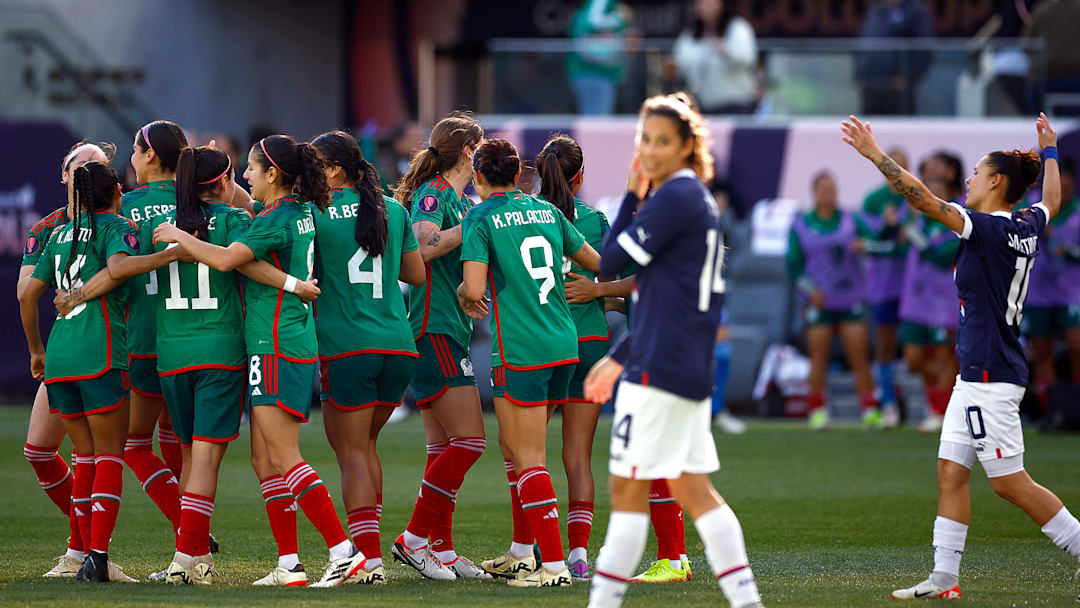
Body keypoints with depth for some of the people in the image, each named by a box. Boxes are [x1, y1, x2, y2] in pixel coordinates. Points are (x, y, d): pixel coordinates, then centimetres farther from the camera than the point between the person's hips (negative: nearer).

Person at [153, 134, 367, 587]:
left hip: (277, 347, -10)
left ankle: (343, 551, -13)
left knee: (286, 460, -9)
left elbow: (225, 258, -29)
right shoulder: (302, 214, 12)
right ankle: (288, 566, 10)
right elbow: (245, 206, 35)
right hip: (294, 345, 10)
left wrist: (177, 236, -16)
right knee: (264, 459, 10)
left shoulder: (275, 221, -16)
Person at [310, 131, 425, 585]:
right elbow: (417, 274, 15)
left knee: (352, 453, 1)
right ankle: (367, 543, 18)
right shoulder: (394, 211, 9)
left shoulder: (315, 215, -6)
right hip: (399, 344, 5)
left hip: (346, 347, -5)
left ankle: (369, 558, -9)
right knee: (365, 444, 20)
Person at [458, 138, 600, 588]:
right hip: (564, 344, 7)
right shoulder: (546, 210, 12)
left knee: (527, 458, -4)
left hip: (520, 352, -6)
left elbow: (475, 288, -17)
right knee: (514, 447, 19)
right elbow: (595, 262, 21)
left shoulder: (480, 219, -6)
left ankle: (554, 564, -10)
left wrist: (463, 293, 5)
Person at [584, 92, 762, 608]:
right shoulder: (698, 200, 17)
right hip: (690, 368, 10)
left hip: (660, 369, -10)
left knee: (628, 488, -5)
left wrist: (631, 197, -3)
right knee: (692, 489, 11)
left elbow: (610, 263, -12)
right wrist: (618, 358, 25)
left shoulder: (673, 197, -13)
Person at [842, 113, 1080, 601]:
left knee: (1010, 483, -4)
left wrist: (875, 155, -21)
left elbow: (924, 200, -23)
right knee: (950, 471, 8)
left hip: (991, 377, -10)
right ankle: (944, 579, 8)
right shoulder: (1027, 227, 8)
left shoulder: (991, 229, -16)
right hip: (977, 373, 10)